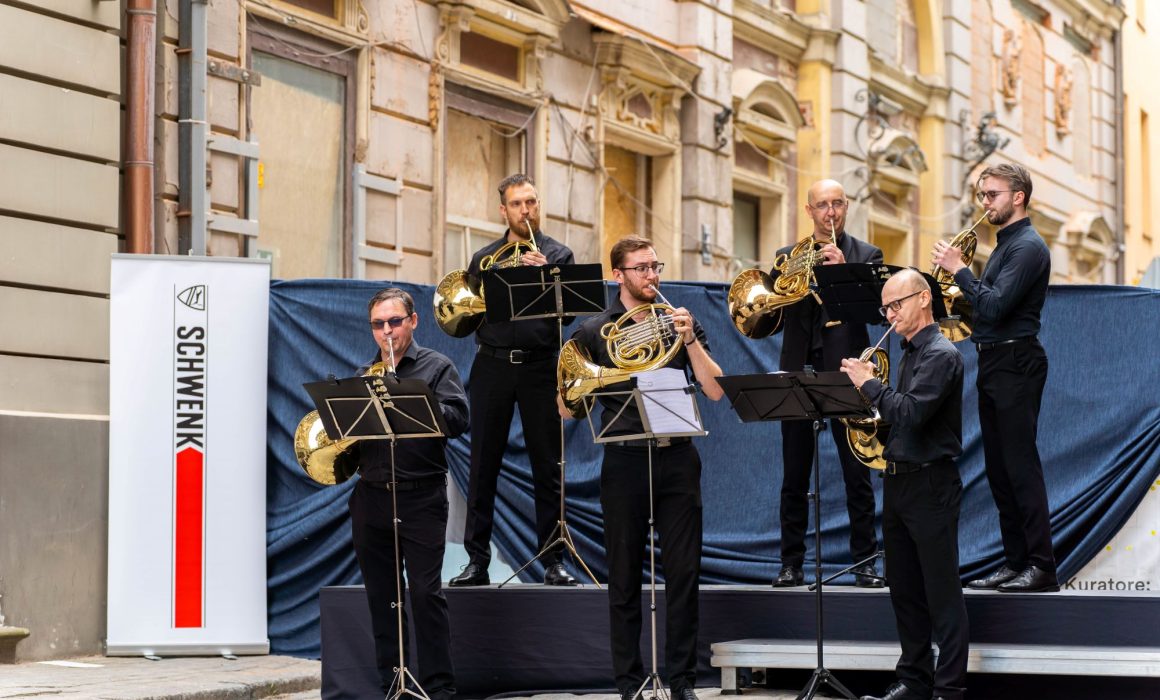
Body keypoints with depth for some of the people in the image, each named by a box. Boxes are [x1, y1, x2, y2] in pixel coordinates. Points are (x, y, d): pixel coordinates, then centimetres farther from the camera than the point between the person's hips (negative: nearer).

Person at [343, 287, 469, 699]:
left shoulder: (436, 367, 4)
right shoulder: (363, 376, 18)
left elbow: (458, 419, -9)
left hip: (421, 497, -4)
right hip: (371, 495, 4)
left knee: (426, 592, -7)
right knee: (381, 596, 7)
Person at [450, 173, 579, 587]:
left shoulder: (558, 255, 8)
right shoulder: (483, 259, 14)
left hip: (540, 366, -2)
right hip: (492, 365, 2)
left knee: (548, 467, 0)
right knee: (483, 465, 2)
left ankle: (554, 561, 6)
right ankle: (477, 561, 7)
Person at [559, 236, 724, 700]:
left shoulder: (679, 322, 9)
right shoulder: (594, 331, 4)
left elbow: (715, 391, 0)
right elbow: (567, 407, 2)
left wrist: (689, 339, -10)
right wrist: (599, 378, -14)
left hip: (677, 458, 1)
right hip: (625, 460, -1)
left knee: (684, 573, 0)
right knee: (624, 578, 3)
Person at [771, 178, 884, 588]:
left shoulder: (866, 256, 6)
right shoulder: (787, 258, 12)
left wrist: (844, 270, -20)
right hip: (798, 373, 2)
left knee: (857, 474, -1)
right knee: (794, 477, 4)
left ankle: (864, 561, 5)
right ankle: (792, 563, 10)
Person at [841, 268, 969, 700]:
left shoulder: (940, 355, -13)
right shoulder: (910, 353, 15)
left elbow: (911, 413, -25)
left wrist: (870, 384, -14)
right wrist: (869, 390, 4)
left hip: (930, 483, -9)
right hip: (898, 481, 9)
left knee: (942, 593, -5)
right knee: (905, 591, 13)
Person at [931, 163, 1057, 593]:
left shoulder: (1028, 246, -12)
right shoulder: (1004, 245, 18)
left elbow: (995, 306, -22)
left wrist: (958, 269, -15)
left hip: (1015, 363, -10)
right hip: (992, 362, 10)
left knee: (1021, 465, -11)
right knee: (999, 468, 10)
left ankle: (1042, 566, -10)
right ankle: (1015, 562, 14)